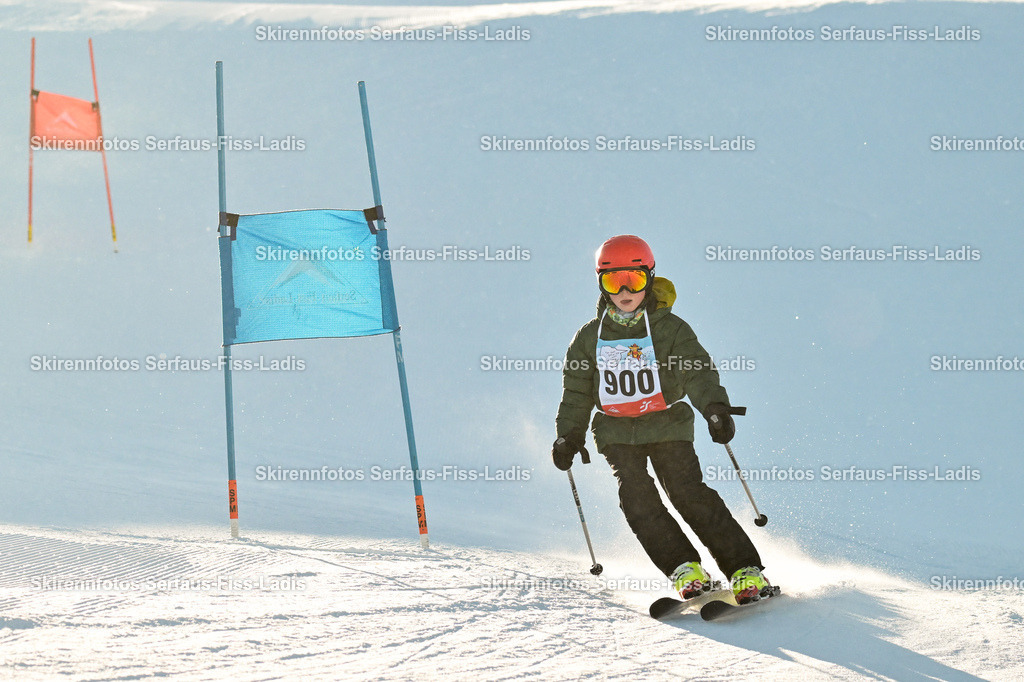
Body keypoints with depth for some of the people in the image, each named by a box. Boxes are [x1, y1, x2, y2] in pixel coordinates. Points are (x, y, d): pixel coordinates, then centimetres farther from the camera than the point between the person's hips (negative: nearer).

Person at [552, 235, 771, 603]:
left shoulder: (670, 329, -3)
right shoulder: (590, 337, 6)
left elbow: (698, 373, -14)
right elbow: (577, 393, 13)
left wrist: (715, 407, -32)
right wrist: (569, 436, 2)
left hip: (667, 425, -3)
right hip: (617, 433, 3)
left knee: (687, 491, -18)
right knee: (637, 497, -19)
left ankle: (746, 571, -15)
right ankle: (685, 569, -17)